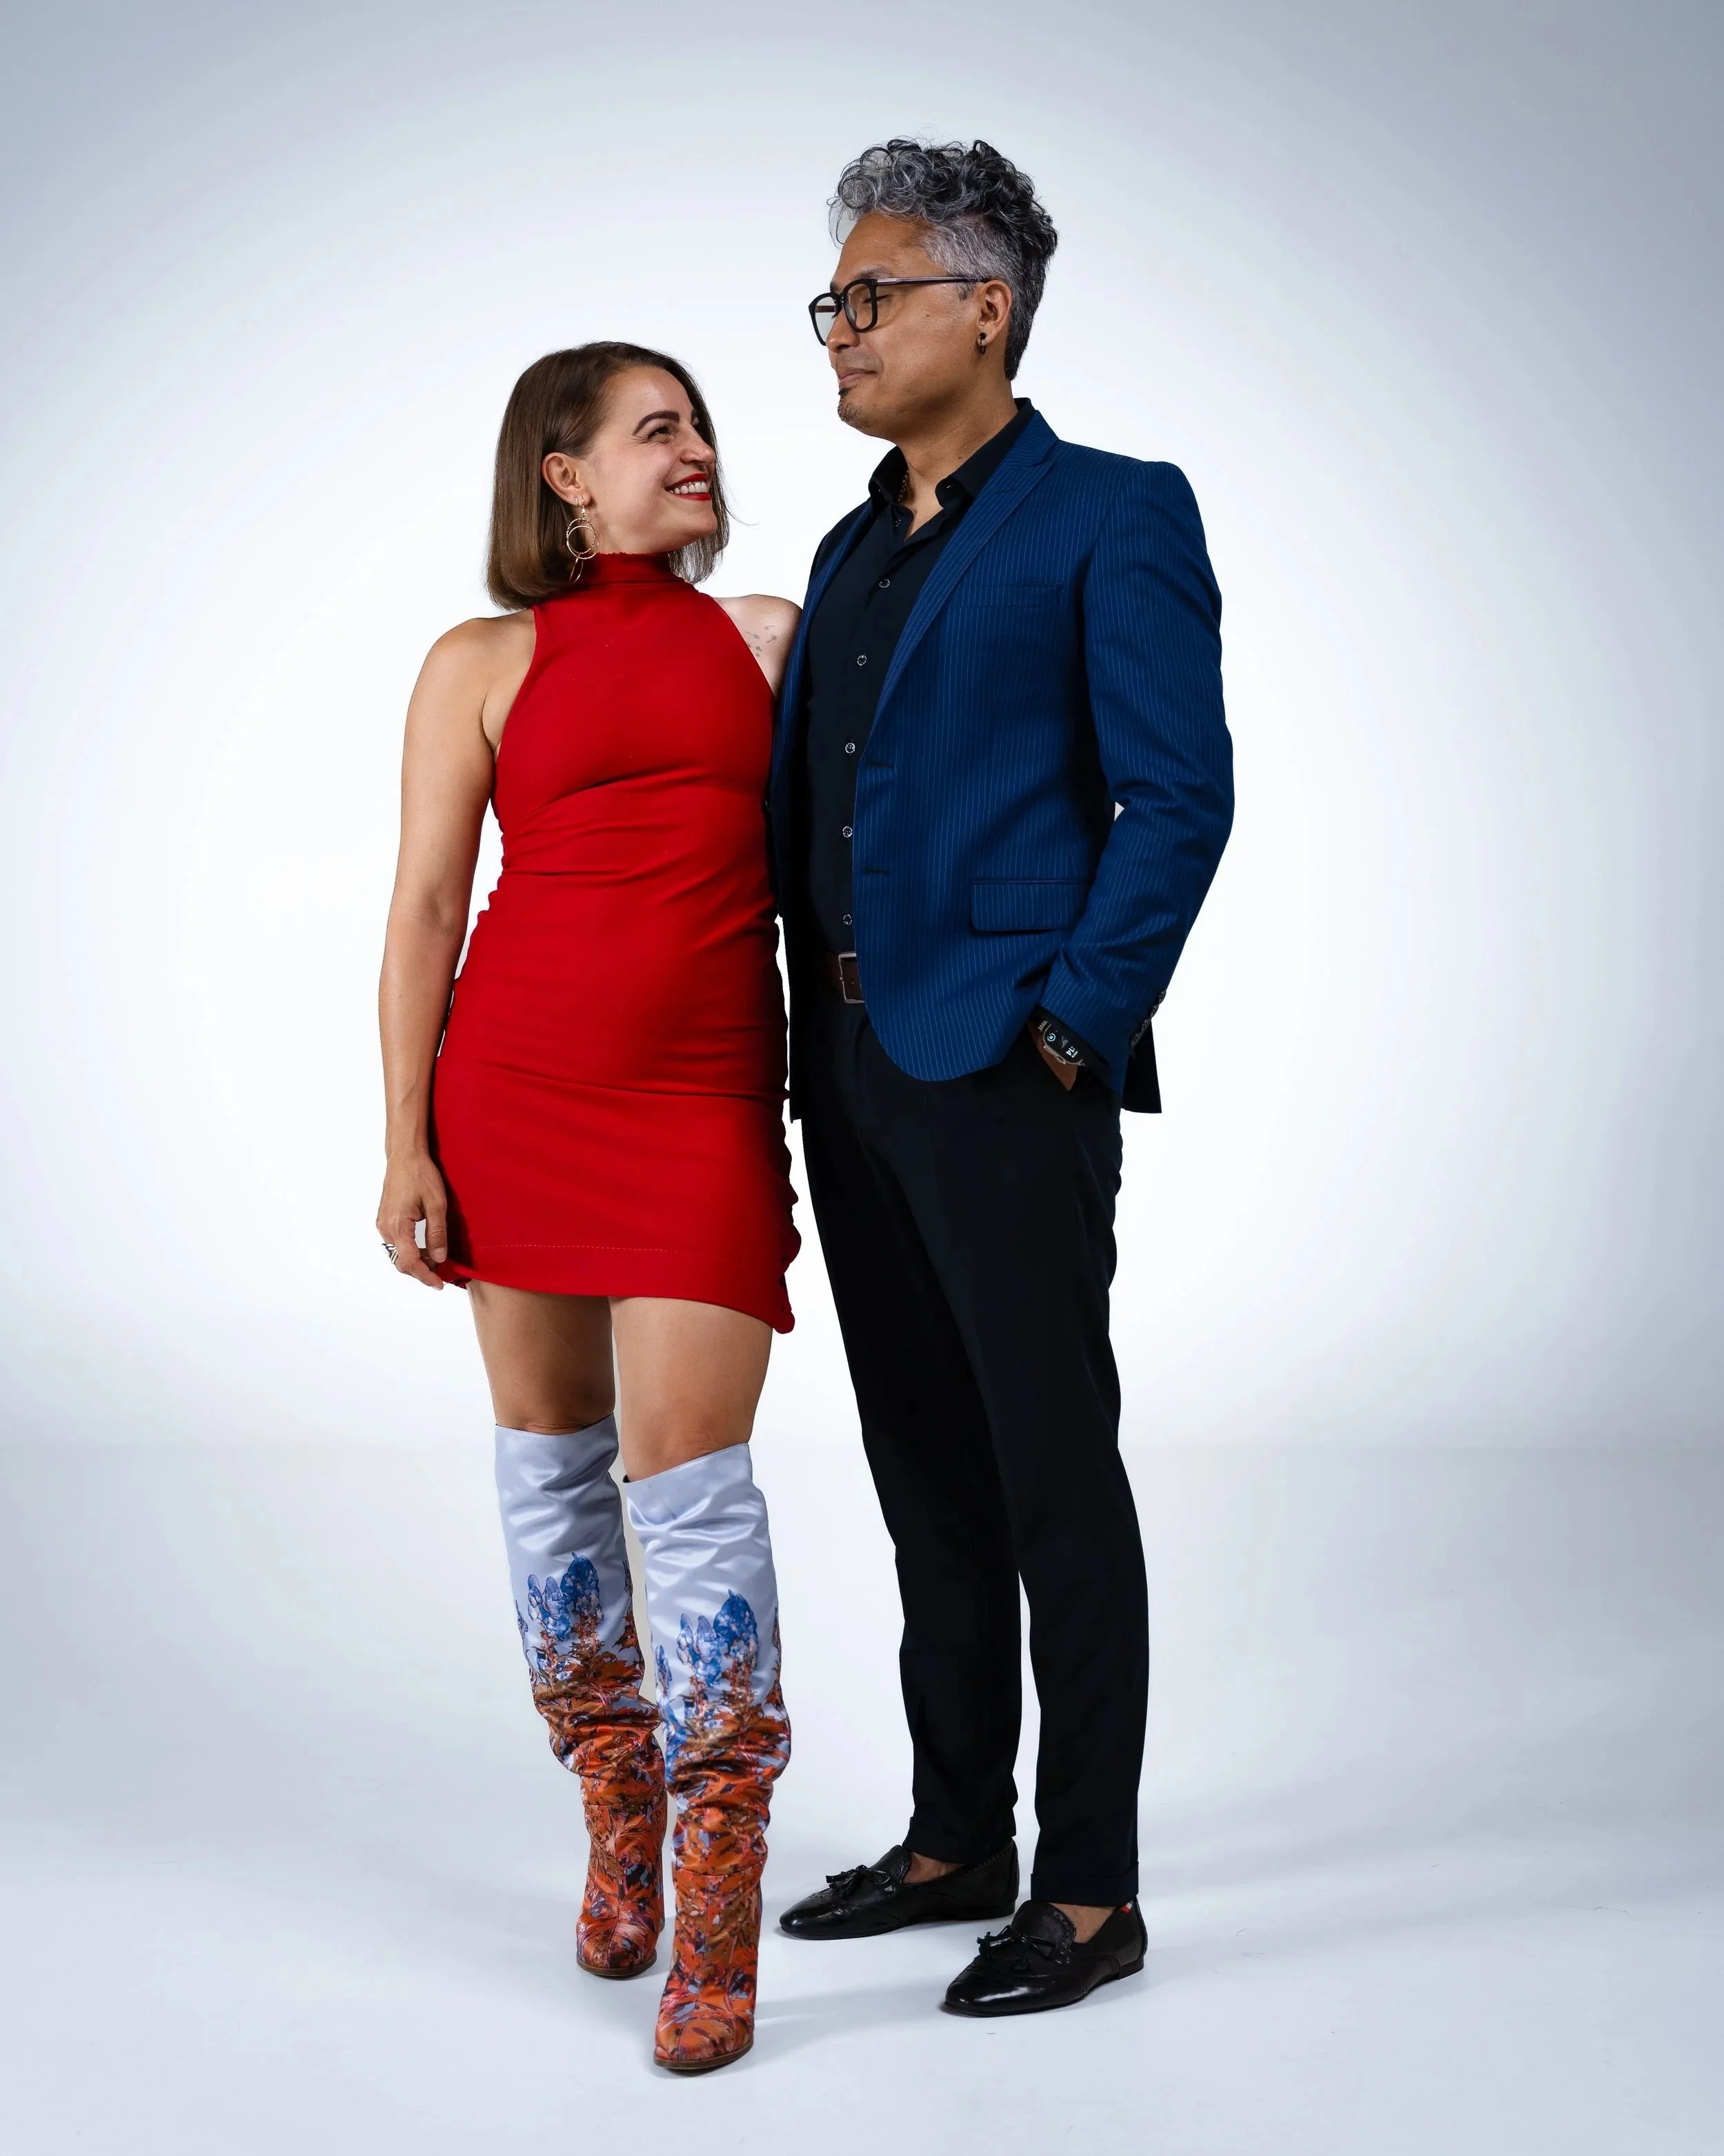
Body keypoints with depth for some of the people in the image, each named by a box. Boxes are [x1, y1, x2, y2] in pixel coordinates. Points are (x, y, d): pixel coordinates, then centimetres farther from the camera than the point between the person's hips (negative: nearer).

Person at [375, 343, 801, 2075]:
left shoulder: (770, 638, 11)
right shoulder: (485, 665, 5)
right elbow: (423, 911, 3)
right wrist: (405, 1146, -3)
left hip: (706, 1102, 0)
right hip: (516, 1085, 0)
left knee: (688, 1469, -8)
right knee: (551, 1456, 9)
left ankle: (718, 1907, 0)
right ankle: (617, 1826, 27)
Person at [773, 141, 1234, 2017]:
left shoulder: (1115, 517, -4)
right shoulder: (852, 551, 19)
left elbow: (1179, 796, -10)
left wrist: (1076, 1023, -15)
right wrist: (798, 1047, 10)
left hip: (1006, 1073, -8)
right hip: (855, 1071, 8)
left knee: (1054, 1478, -1)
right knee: (927, 1481, 14)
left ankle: (1088, 1894, 10)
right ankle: (955, 1840, 27)